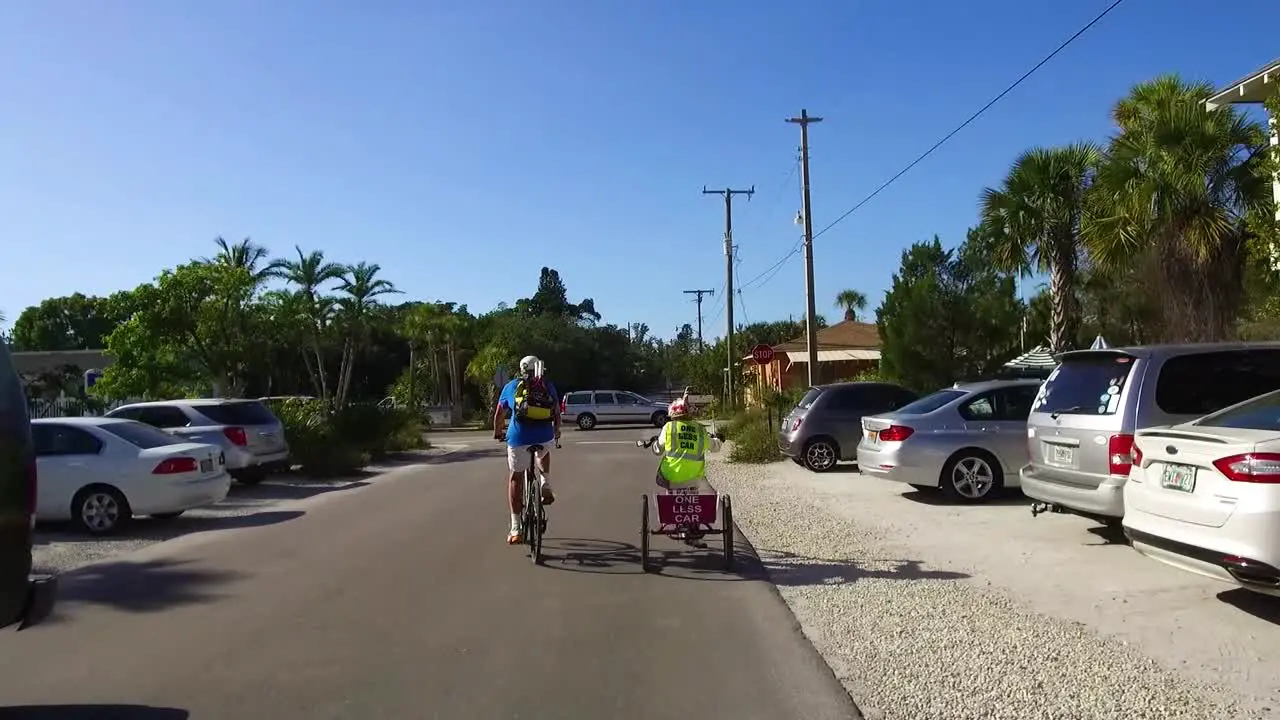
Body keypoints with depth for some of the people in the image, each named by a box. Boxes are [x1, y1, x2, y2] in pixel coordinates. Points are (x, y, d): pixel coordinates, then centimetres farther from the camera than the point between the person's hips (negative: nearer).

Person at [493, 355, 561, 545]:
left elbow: (499, 414, 23)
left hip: (519, 437, -1)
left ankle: (516, 529, 10)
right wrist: (556, 431, 42)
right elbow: (557, 413, 23)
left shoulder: (511, 386, 14)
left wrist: (497, 432, 41)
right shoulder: (548, 386, 16)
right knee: (543, 453, 38)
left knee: (515, 478, 12)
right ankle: (545, 484, 18)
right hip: (545, 437, 2)